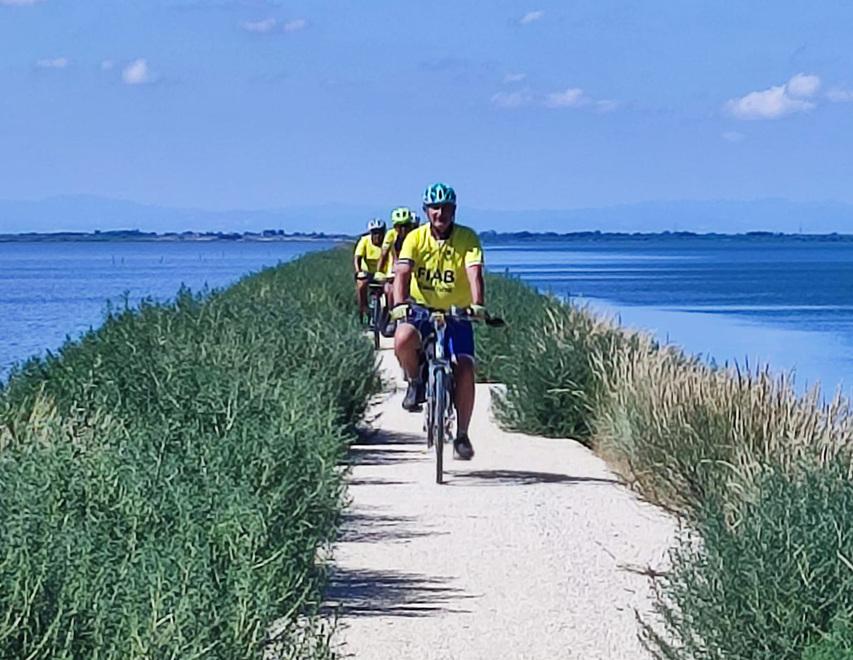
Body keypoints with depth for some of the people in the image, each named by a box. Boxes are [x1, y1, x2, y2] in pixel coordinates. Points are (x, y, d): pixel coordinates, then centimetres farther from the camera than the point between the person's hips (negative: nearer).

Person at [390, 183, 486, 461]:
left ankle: (462, 435, 1)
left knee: (464, 370, -14)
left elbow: (475, 273, -24)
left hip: (457, 314, 0)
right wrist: (400, 304, -39)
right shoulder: (415, 238, -8)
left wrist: (478, 305, -42)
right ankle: (415, 381, 0)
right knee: (403, 340, -32)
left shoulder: (467, 238, -10)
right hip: (421, 309, 0)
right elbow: (402, 273, -20)